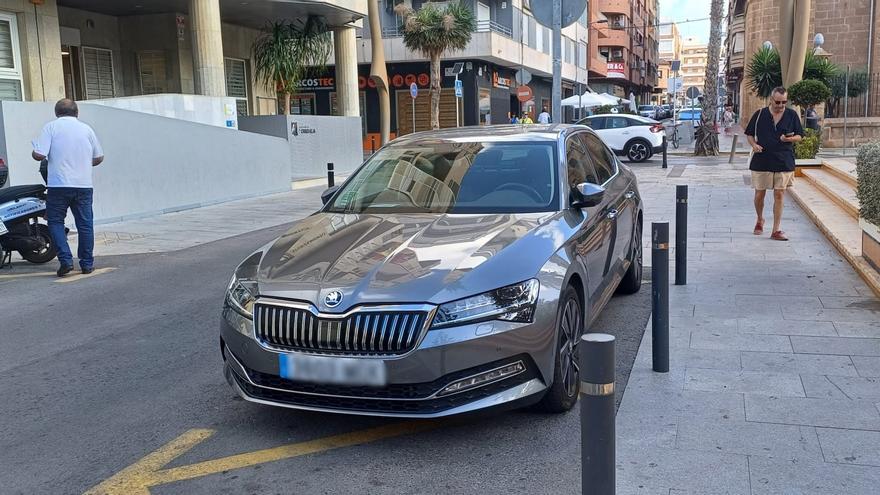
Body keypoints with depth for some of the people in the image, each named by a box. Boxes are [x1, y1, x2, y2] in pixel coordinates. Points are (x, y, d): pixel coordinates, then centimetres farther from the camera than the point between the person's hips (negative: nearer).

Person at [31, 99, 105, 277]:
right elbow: (98, 158, 12)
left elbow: (38, 155, -10)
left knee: (55, 222, 9)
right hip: (84, 185, 3)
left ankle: (66, 260, -4)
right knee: (85, 224, 8)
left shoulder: (51, 127, -2)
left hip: (59, 185, -2)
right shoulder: (86, 129, 7)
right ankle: (87, 263, 11)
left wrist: (36, 153, 13)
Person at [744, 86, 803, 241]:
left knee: (779, 195, -1)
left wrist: (790, 138, -14)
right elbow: (749, 134, 10)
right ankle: (760, 220, 34)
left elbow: (799, 135, 8)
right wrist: (754, 145, -10)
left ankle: (776, 230, 5)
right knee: (760, 194, 6)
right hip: (761, 161, 0)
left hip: (784, 162, 0)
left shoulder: (792, 115, 4)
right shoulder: (760, 114, 2)